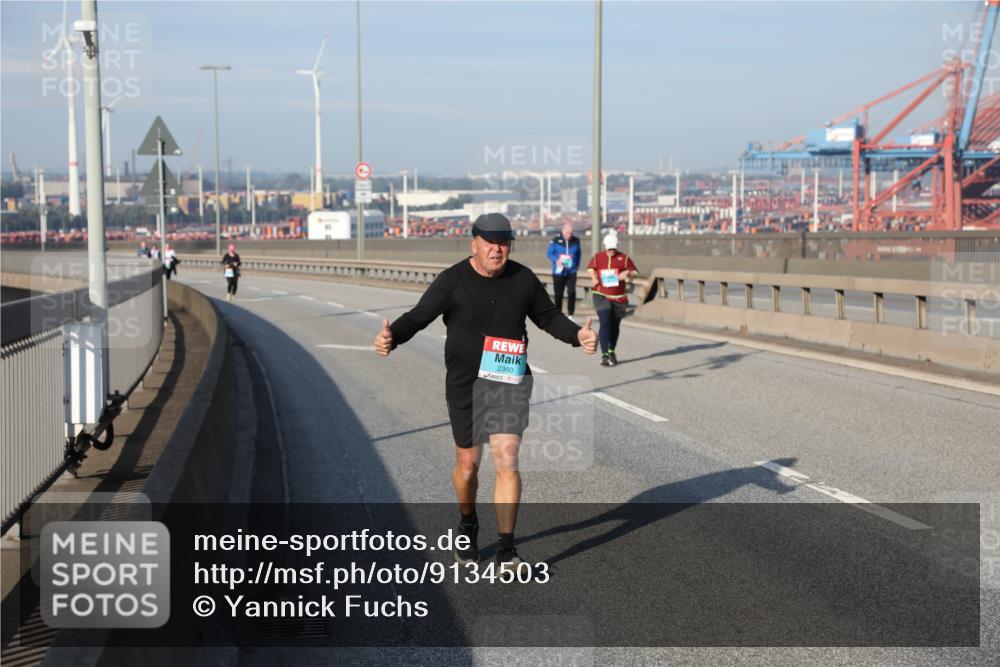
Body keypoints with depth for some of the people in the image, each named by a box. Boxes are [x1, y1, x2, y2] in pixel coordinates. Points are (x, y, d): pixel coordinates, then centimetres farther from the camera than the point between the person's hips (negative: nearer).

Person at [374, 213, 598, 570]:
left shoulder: (523, 279, 1)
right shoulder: (452, 281, -8)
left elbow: (548, 317, 13)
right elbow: (418, 316, -13)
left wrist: (577, 335, -5)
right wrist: (392, 336, -33)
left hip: (509, 381, 1)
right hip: (464, 384, -1)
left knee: (507, 461, -10)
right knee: (467, 463, 10)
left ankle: (506, 549, -3)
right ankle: (468, 527, 39)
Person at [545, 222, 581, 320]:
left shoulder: (576, 241, 4)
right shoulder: (556, 241, -5)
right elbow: (549, 253, -1)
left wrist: (577, 265, 6)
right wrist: (556, 260, -18)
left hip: (571, 272, 1)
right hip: (559, 272, -1)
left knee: (572, 292, -14)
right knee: (558, 294, 7)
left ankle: (570, 314, -6)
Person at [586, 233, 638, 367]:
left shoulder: (623, 258, 2)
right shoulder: (597, 257, 4)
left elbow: (635, 272, 7)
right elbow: (590, 267, 23)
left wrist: (627, 273, -14)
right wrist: (594, 278, 5)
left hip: (618, 298, 2)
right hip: (601, 296, -2)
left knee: (615, 326, 11)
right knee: (605, 323, -16)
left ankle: (611, 352, 31)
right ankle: (605, 355, -18)